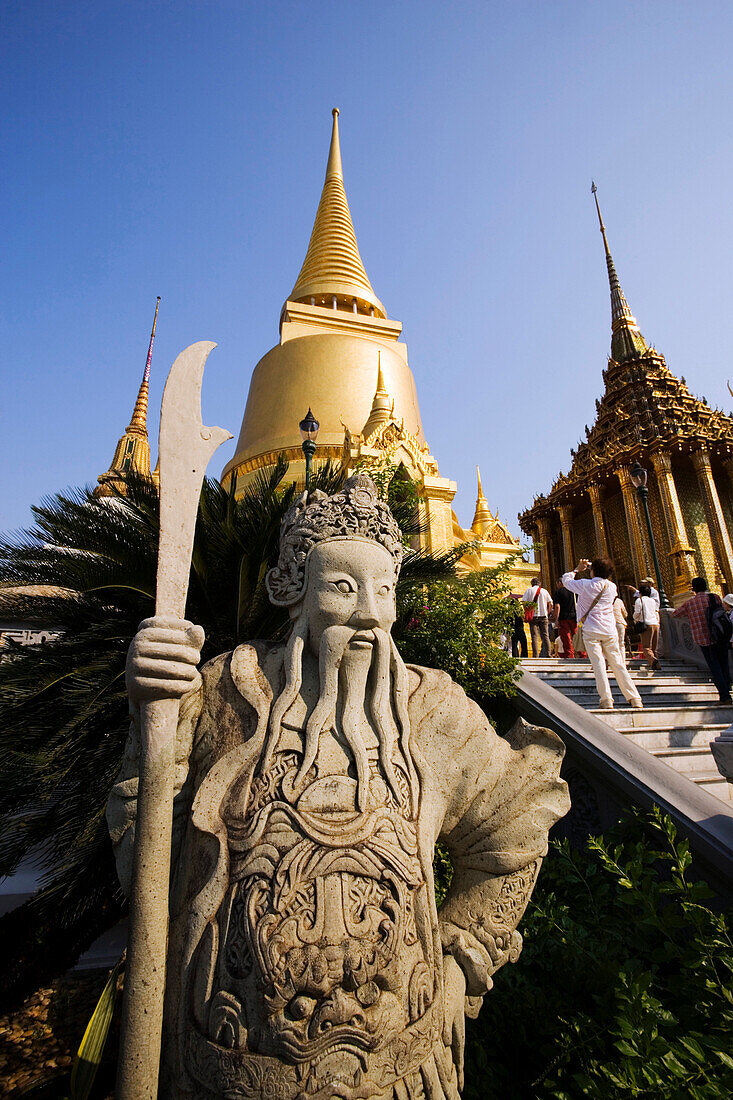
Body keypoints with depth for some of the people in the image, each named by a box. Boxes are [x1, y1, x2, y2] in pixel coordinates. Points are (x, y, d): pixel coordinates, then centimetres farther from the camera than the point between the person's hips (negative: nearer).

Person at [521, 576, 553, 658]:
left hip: (533, 617, -1)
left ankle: (535, 655, -5)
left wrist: (527, 613, 6)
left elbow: (524, 603, -5)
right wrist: (547, 613, 17)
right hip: (543, 616, 1)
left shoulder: (529, 590, 3)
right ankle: (548, 654, -1)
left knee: (535, 637, -1)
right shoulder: (544, 591, 7)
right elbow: (550, 604, 6)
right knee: (545, 636, 5)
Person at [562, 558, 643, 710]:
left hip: (592, 631, -4)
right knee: (618, 665, 8)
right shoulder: (612, 586, 6)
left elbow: (566, 579, 8)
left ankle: (606, 701, -11)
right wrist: (592, 567, 31)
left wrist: (577, 569, 21)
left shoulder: (585, 585, -7)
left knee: (598, 665, -7)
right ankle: (635, 699, 9)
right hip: (610, 631, 4)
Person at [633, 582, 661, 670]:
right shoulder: (652, 600, 20)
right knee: (653, 647, 12)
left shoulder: (639, 600, 2)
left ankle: (653, 660, -34)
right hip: (656, 624, 6)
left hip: (647, 624, -6)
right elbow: (656, 612, 22)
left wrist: (635, 619, 17)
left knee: (646, 647, -10)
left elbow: (637, 613, -3)